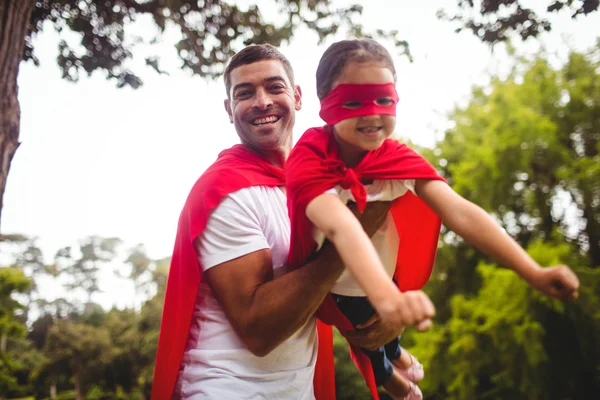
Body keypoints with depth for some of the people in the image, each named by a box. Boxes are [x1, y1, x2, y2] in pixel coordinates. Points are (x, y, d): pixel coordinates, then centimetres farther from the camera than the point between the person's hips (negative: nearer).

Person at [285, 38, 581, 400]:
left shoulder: (398, 157, -18)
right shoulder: (309, 161, -32)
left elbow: (460, 212, -31)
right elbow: (341, 228, -51)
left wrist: (533, 272, -41)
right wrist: (387, 299, -67)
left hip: (387, 281, 4)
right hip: (327, 288, -3)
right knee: (368, 342, 23)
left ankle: (394, 355, 69)